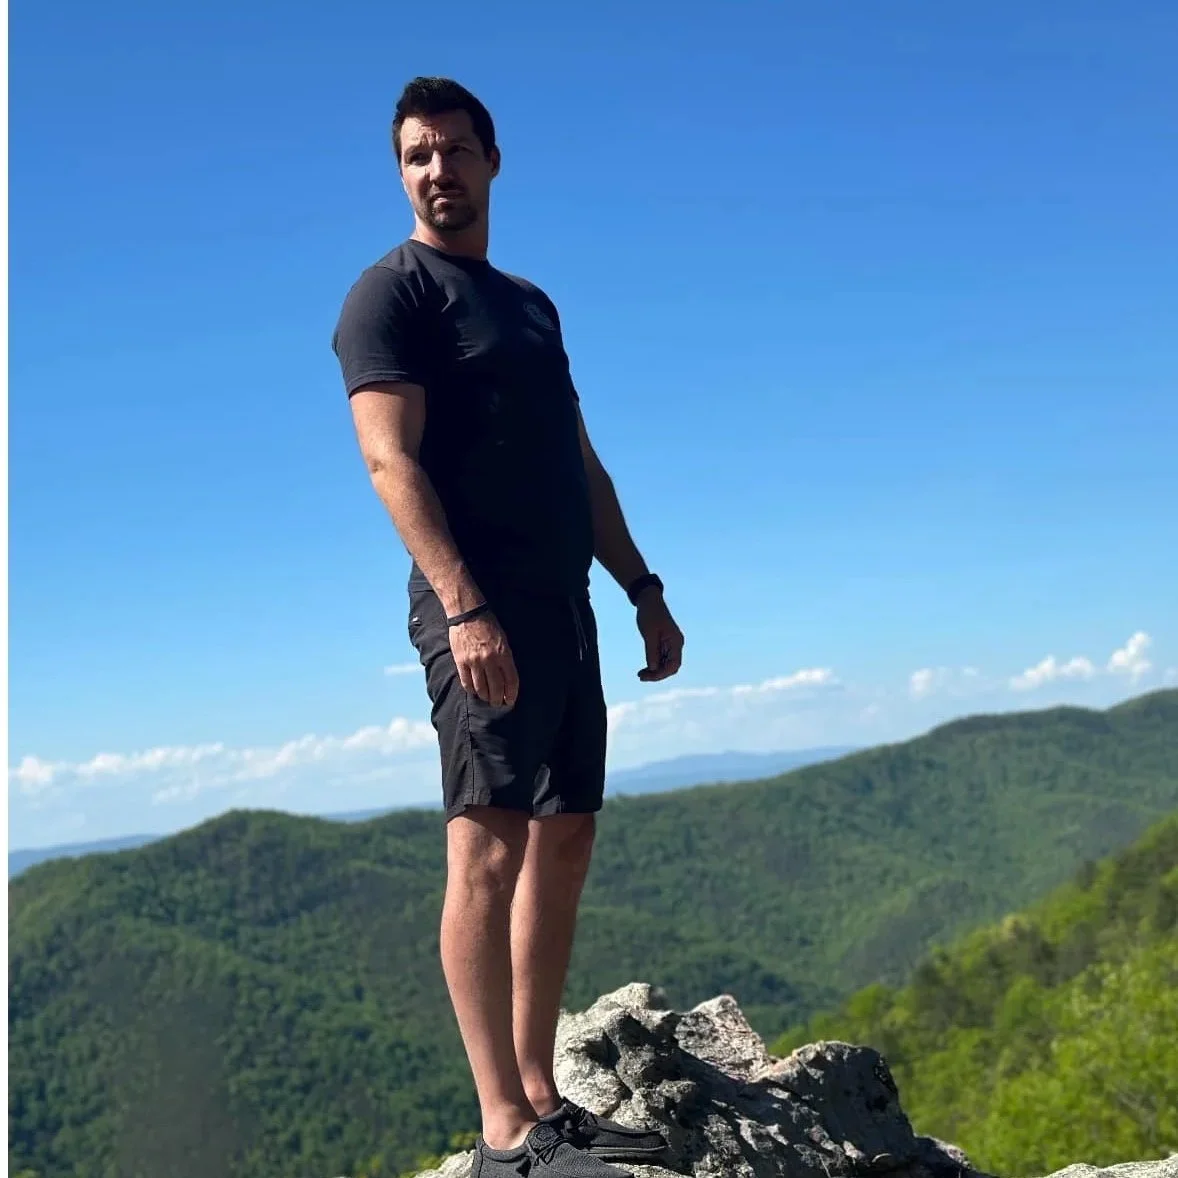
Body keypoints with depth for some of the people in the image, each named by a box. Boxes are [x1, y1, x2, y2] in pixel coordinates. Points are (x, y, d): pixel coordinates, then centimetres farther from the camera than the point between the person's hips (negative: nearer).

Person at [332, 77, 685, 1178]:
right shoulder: (392, 292, 0)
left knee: (564, 845, 7)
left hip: (562, 604, 8)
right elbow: (392, 460, -13)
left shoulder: (529, 301, 23)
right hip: (482, 604, -8)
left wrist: (644, 591, 19)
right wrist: (464, 608, -24)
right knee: (489, 849, -11)